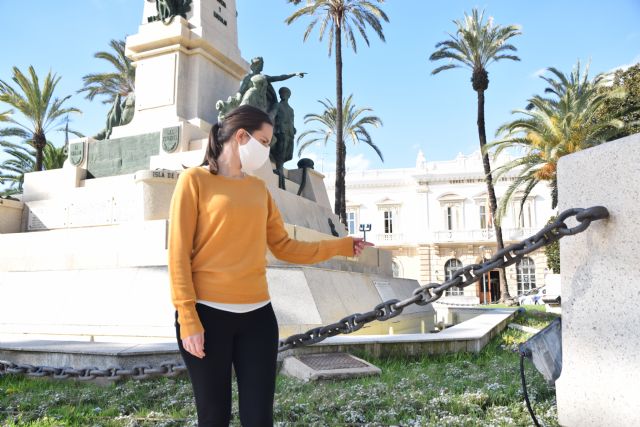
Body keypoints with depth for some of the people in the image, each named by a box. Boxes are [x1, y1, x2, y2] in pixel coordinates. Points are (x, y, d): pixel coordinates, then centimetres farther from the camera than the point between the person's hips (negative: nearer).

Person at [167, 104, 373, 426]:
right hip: (207, 314, -4)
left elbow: (284, 247, 14)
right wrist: (188, 319, -12)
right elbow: (179, 254, -6)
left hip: (257, 314, 5)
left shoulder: (259, 188, 13)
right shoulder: (194, 180, -3)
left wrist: (341, 245, 11)